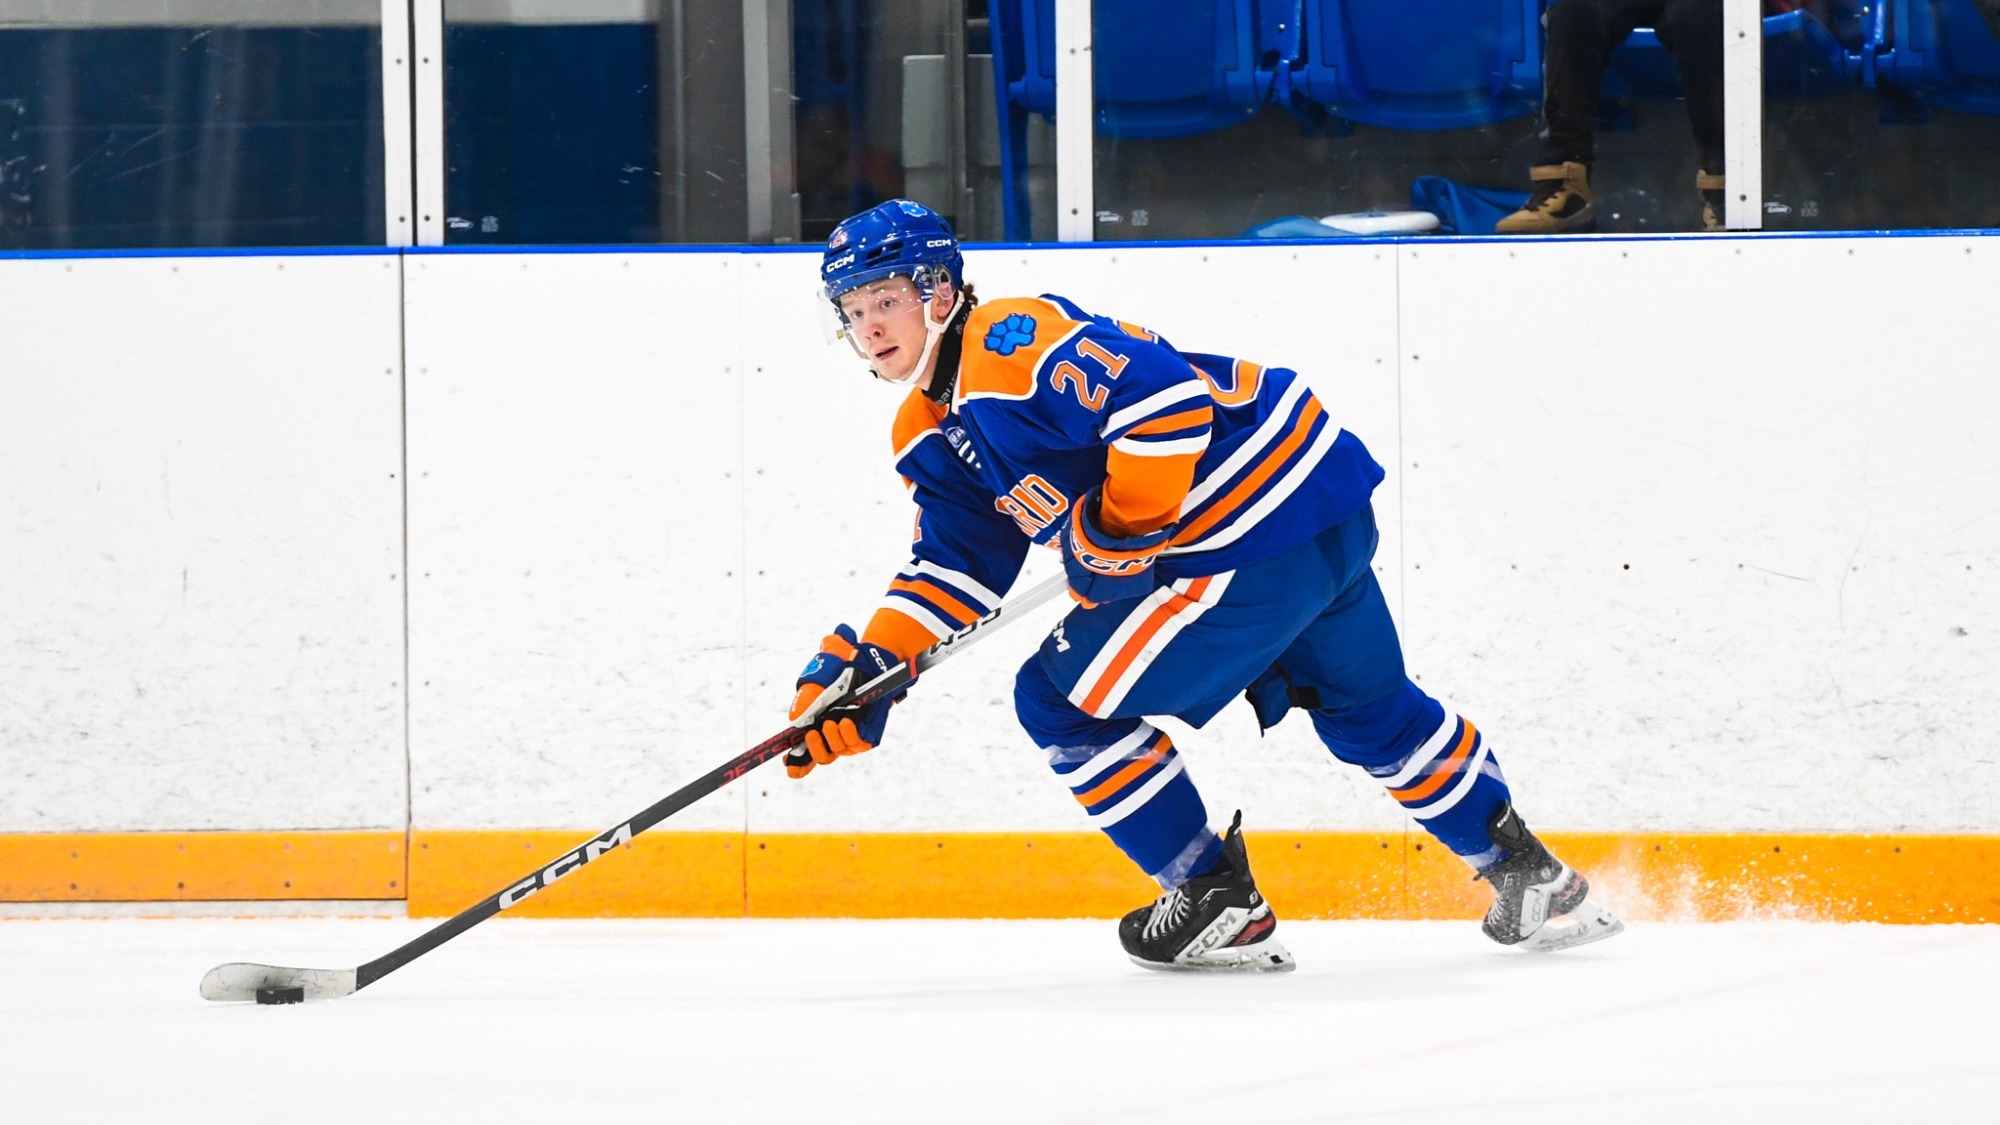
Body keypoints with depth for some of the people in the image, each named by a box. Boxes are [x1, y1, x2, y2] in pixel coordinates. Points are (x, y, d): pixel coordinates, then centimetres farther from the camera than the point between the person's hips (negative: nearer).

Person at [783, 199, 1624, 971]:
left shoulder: (1013, 341, -17)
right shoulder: (932, 433, 16)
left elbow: (1166, 395, -26)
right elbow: (955, 567, 18)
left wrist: (1121, 535, -19)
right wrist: (859, 669, 6)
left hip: (1256, 543, -11)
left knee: (1062, 701, -1)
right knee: (1372, 713, 27)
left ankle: (1219, 905, 6)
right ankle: (1531, 880, 37)